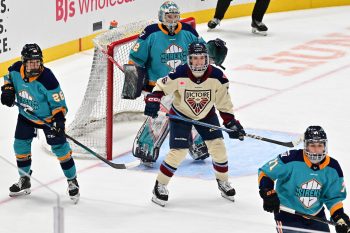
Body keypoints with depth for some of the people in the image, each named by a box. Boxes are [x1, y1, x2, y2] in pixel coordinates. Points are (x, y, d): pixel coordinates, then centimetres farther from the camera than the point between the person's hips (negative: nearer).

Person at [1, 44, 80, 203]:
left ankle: (72, 181, 11)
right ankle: (24, 181, 29)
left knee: (60, 147, -6)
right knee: (20, 146, 9)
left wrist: (59, 120, -36)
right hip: (26, 116, 5)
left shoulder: (47, 79, -32)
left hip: (48, 117, -5)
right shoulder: (16, 70, -17)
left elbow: (59, 103, -24)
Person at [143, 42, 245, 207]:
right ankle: (160, 186, 4)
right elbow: (161, 86, -15)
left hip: (206, 114, 3)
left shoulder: (216, 77, -21)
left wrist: (231, 122, -9)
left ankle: (223, 182, 20)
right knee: (178, 151, -12)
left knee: (217, 147, -4)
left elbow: (223, 102, -9)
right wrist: (153, 101, -32)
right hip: (181, 114, -3)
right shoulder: (180, 75, -28)